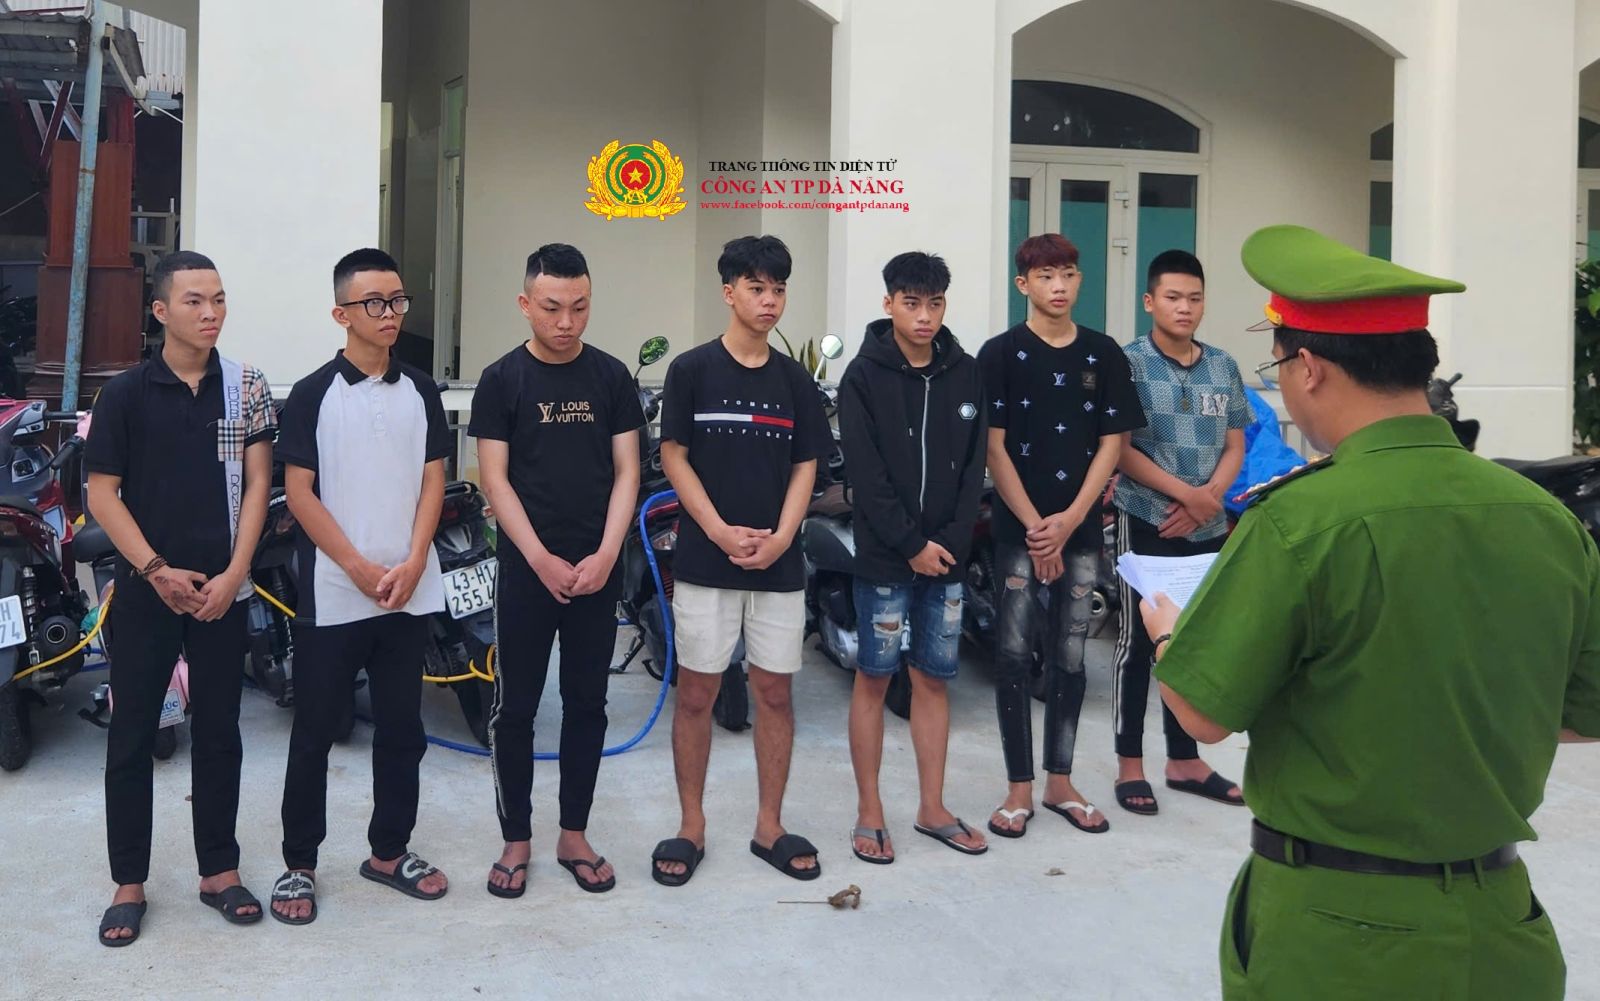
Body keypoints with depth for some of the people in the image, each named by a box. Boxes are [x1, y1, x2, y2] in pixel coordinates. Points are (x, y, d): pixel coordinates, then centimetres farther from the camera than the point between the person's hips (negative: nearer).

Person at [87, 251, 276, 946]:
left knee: (218, 731, 9)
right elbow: (102, 494, -2)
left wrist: (233, 575, -9)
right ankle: (129, 882, 17)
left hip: (222, 590, 1)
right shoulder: (124, 394, -1)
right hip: (145, 590, -1)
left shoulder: (245, 387, 2)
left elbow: (256, 485, 0)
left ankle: (219, 869, 21)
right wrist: (157, 571, -11)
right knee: (132, 734, 5)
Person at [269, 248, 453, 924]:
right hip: (332, 595, -4)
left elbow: (432, 481, 7)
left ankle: (389, 851, 26)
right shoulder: (313, 394, -3)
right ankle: (299, 863, 17)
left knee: (401, 727, 11)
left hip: (409, 591, 4)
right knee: (315, 729, 5)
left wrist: (412, 563, -7)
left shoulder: (420, 391, 7)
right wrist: (359, 568, -12)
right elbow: (299, 492, -6)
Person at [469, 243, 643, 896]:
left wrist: (605, 556, -9)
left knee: (587, 706, 9)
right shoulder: (502, 381, -1)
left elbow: (626, 471, 3)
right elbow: (495, 479, -4)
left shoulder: (610, 376, 5)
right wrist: (543, 560, -13)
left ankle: (574, 837, 22)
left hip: (598, 571, 2)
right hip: (527, 570, -2)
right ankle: (516, 841, 17)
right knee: (514, 708, 4)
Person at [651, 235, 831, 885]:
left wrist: (780, 538, -8)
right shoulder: (692, 370, -1)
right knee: (696, 692, 3)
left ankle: (769, 826, 19)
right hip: (706, 559, -3)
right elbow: (674, 458, -2)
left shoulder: (794, 380, 8)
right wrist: (722, 533, -13)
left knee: (775, 692, 7)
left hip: (778, 562, 3)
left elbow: (805, 467, 8)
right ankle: (691, 828, 16)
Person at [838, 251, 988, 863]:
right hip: (885, 558, -3)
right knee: (875, 677, 4)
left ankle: (932, 808, 21)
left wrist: (951, 540, -7)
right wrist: (912, 546, -13)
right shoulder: (865, 376, -5)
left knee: (934, 678, 10)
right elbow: (866, 475, -10)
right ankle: (869, 813, 14)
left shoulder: (966, 374, 6)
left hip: (947, 555, 4)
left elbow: (974, 467, 5)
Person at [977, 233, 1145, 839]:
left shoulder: (1104, 355, 6)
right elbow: (994, 448, -5)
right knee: (1014, 655, -1)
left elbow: (1111, 444, 4)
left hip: (1081, 528, 3)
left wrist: (1067, 522, -7)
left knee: (1069, 657, 8)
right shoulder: (1001, 353, -2)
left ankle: (1060, 782, 20)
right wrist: (1034, 526, -10)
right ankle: (1020, 788, 8)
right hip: (1018, 527, -2)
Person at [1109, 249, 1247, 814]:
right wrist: (1187, 493, -15)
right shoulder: (1129, 363, -5)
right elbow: (1120, 449, -10)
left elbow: (1234, 447, 10)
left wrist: (1207, 501, -8)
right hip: (1147, 523, -5)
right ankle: (1130, 765, 10)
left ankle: (1184, 760, 22)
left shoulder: (1223, 367, 9)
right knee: (1138, 641, 1)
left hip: (1209, 529, 5)